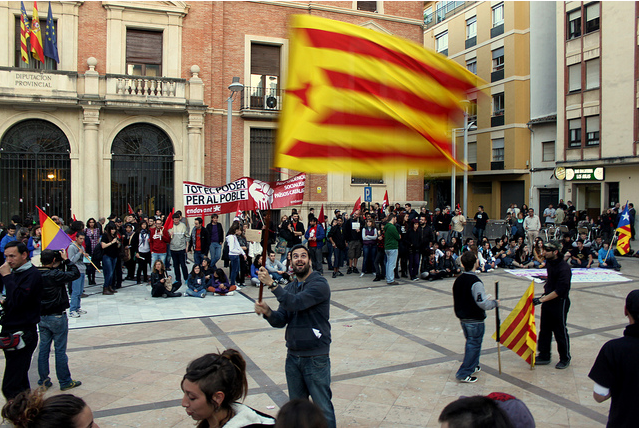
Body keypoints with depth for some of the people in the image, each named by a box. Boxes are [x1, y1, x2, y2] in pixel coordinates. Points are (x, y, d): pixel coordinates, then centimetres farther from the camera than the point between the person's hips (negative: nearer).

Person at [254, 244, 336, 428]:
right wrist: (267, 312, -17)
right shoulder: (289, 287, 10)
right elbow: (281, 321, 4)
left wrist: (271, 284, -25)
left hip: (316, 357, -6)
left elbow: (296, 303, -27)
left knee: (322, 407, 1)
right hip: (293, 356, 7)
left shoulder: (319, 284, -13)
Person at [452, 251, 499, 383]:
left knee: (471, 342, 23)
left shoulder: (458, 279, 3)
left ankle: (472, 366, 37)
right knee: (474, 344, 3)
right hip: (475, 320, -8)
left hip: (463, 318, 8)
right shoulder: (475, 282, -24)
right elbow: (483, 303, -27)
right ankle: (464, 374, 7)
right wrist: (495, 303, -7)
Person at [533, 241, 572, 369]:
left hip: (560, 302, -8)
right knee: (544, 330, 12)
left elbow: (560, 290, -27)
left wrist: (542, 299, -28)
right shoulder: (549, 263, 3)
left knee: (560, 332, 5)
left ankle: (565, 358, 23)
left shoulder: (564, 268, -23)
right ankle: (544, 356, 23)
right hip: (547, 300, 8)